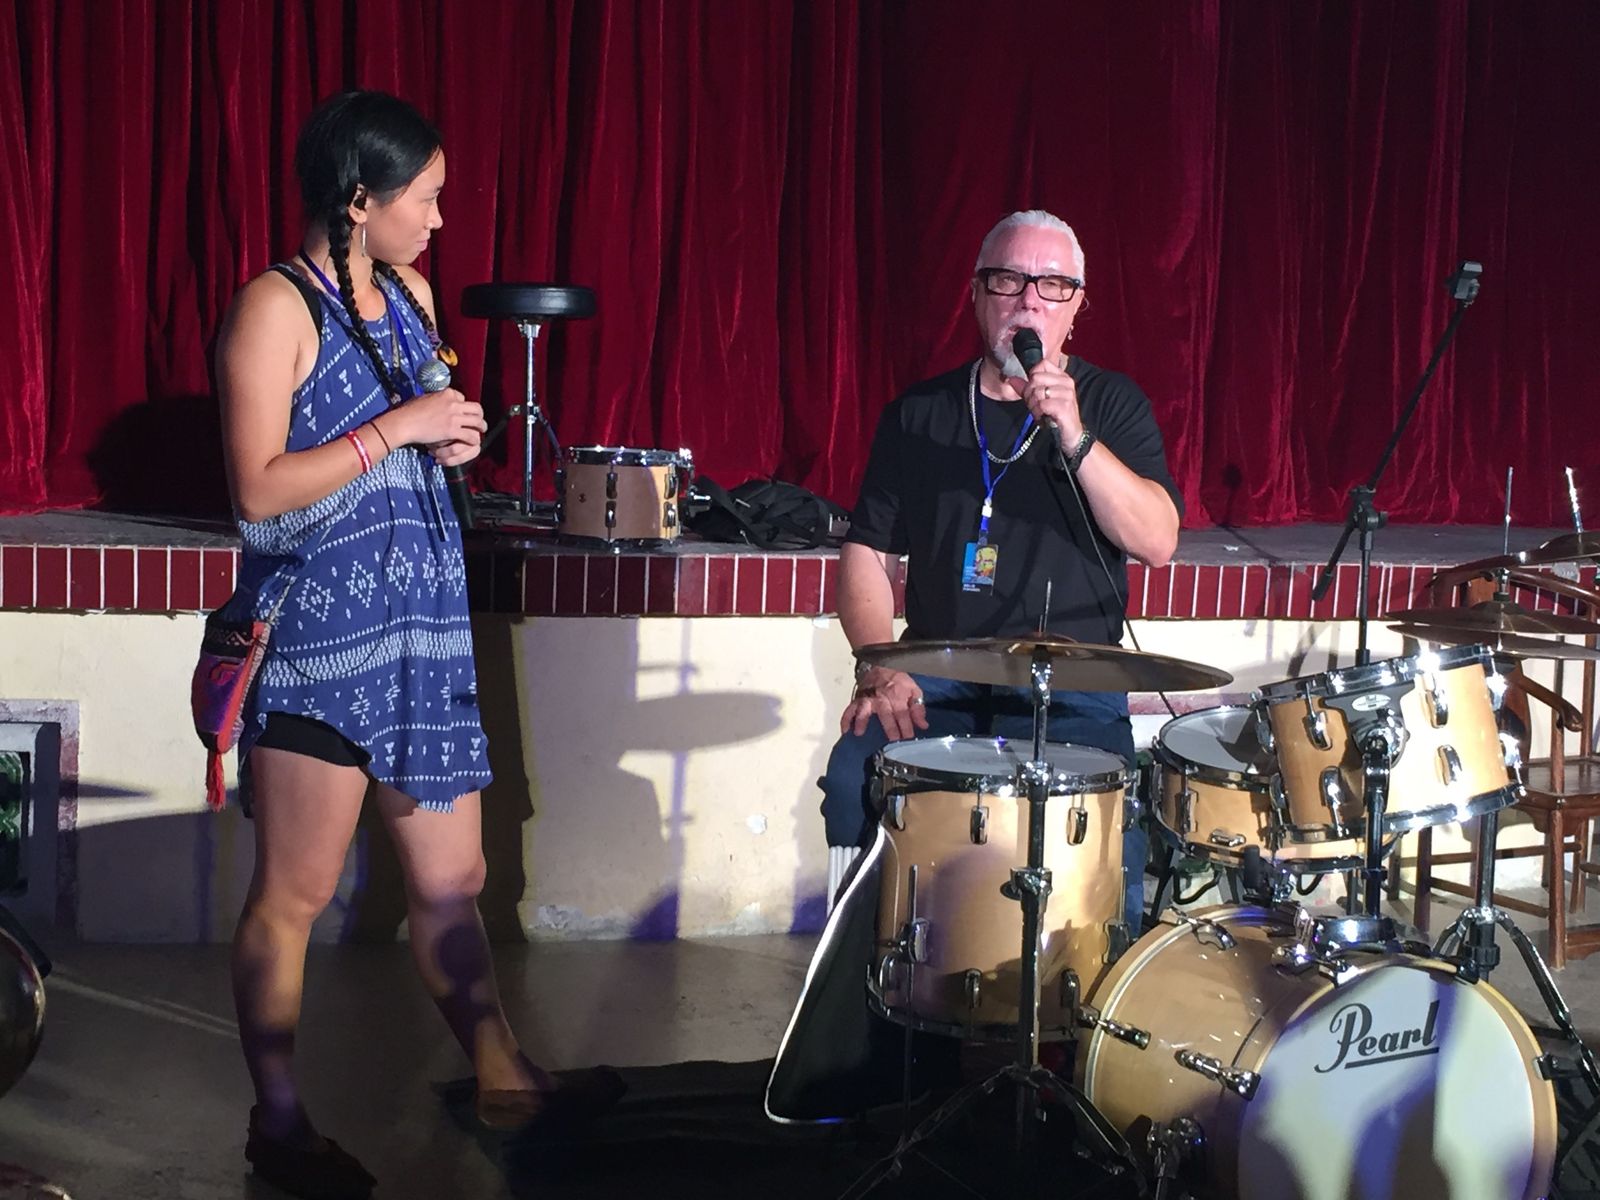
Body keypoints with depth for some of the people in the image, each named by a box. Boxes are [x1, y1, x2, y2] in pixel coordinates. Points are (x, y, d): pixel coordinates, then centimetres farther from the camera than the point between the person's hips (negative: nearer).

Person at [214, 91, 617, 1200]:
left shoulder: (410, 292, 13)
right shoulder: (277, 308, -10)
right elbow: (259, 491, -16)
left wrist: (453, 440, 5)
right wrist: (397, 429, -15)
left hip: (424, 623, 7)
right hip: (318, 627, -7)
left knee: (452, 880, 14)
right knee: (295, 896, 3)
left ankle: (504, 1085, 27)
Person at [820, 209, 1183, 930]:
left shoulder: (1111, 405, 6)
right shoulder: (919, 414, 11)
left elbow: (1157, 541, -8)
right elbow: (867, 553, 9)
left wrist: (1074, 437, -21)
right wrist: (880, 667, -8)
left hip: (1072, 687, -2)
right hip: (937, 677, 2)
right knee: (854, 776, -25)